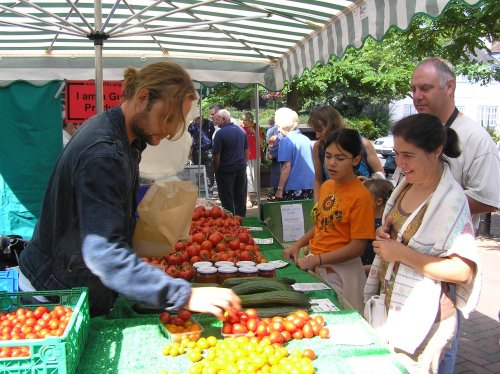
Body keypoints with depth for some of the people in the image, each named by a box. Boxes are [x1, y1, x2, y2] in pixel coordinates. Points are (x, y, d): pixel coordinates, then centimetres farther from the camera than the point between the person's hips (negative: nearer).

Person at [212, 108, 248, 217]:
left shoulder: (220, 133, -16)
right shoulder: (241, 130, 5)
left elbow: (217, 156, -16)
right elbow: (246, 150, 13)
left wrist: (216, 171, -5)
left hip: (226, 170, -6)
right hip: (241, 168, 6)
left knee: (227, 199, 4)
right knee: (241, 196, 14)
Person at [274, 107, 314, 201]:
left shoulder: (286, 141, -9)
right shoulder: (306, 139, 11)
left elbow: (287, 166, -14)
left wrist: (280, 189, -9)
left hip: (293, 189, -6)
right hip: (310, 187, 6)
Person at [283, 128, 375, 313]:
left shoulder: (361, 196, -17)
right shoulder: (326, 186, 6)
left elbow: (358, 247, -18)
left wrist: (315, 259, -20)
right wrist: (297, 246, 4)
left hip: (341, 273, -7)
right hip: (316, 268, 7)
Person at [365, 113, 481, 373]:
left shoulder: (451, 200, -21)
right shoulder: (406, 184, 3)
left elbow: (463, 271, -25)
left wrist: (402, 253, -25)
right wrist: (384, 232, -2)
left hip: (420, 318, -8)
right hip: (389, 304, 8)